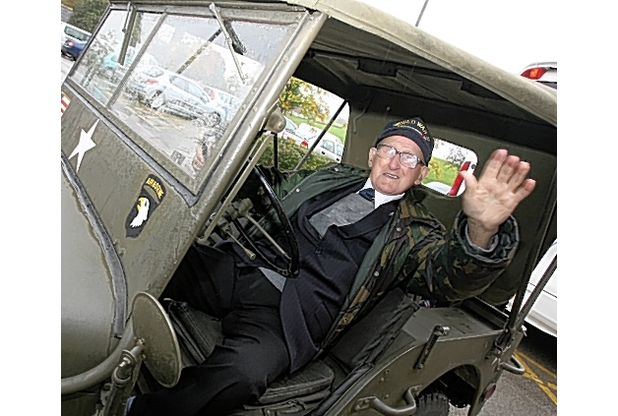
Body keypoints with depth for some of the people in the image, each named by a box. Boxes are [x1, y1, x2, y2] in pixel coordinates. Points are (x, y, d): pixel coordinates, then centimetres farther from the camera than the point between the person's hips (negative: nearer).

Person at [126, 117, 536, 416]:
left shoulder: (415, 233, 7)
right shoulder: (333, 176, 19)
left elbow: (452, 276, -13)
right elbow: (272, 190, 29)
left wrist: (482, 231, -34)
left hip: (288, 316, -4)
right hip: (240, 265, 5)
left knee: (242, 372, -35)